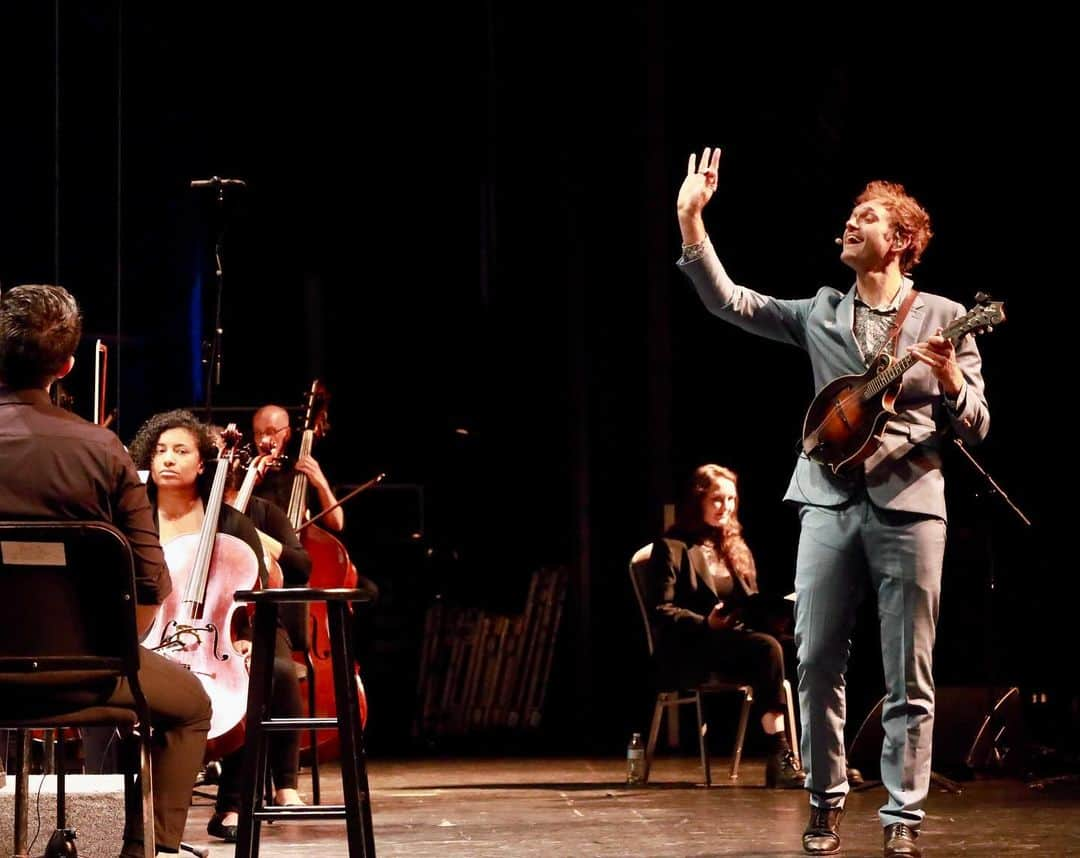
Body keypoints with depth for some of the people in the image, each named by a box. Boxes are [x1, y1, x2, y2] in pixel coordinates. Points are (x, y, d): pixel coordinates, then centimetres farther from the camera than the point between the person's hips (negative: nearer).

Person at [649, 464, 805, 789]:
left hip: (735, 638, 5)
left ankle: (782, 761, -43)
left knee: (767, 648, -33)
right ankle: (781, 756, -37)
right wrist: (706, 623, -23)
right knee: (767, 648, -33)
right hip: (687, 652, -5)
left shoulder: (736, 548, 24)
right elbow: (663, 612, -7)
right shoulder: (672, 548, 2)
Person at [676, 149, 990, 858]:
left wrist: (951, 381, -17)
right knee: (818, 665, 1)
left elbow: (975, 428, 4)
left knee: (909, 678, -2)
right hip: (829, 503, 3)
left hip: (909, 505, -3)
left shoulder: (943, 318, 6)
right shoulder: (819, 313, 14)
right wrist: (691, 219, -2)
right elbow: (729, 300, 6)